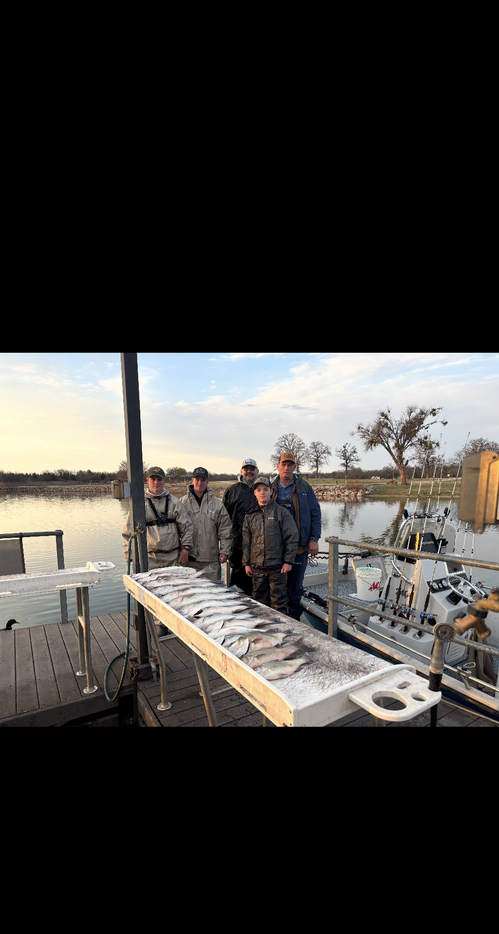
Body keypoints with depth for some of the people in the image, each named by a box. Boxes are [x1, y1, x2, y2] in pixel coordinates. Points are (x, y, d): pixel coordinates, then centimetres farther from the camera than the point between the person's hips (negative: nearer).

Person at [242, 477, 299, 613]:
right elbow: (246, 541, 12)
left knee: (279, 601, 5)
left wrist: (288, 561, -7)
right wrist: (246, 563, 7)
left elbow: (292, 537, -3)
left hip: (278, 566, -3)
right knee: (259, 600, 13)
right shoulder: (250, 515, 8)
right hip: (257, 567, 3)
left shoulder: (281, 512, -1)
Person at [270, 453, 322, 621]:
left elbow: (315, 513, 2)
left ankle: (294, 617, 23)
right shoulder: (272, 488, 6)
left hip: (299, 544, -2)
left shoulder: (304, 487, 1)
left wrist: (314, 539, -5)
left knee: (295, 583, 7)